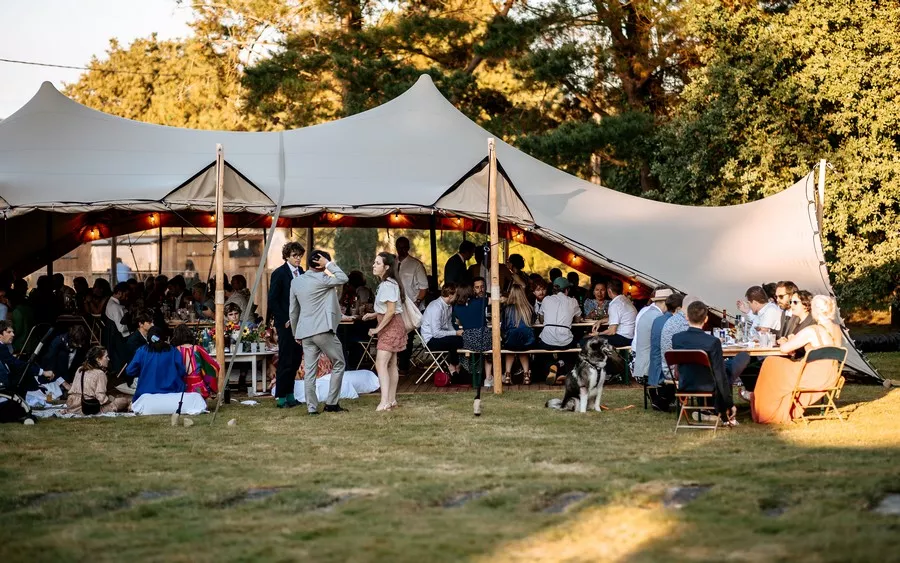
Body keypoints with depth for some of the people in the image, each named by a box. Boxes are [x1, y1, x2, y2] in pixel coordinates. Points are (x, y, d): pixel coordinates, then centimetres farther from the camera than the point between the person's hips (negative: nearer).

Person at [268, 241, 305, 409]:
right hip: (285, 324, -7)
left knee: (295, 360, 8)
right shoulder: (279, 273, -8)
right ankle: (281, 398, 0)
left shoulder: (301, 272, 11)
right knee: (286, 360, -5)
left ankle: (289, 395, 16)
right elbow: (272, 300, -9)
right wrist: (284, 321, -12)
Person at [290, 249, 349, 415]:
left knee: (310, 371, 6)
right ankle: (331, 403, 5)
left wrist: (296, 333, 24)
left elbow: (293, 310, 17)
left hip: (304, 332, 6)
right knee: (339, 364, 7)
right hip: (323, 330, -6)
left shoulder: (296, 282, 12)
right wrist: (329, 264, -3)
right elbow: (343, 278, -7)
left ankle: (312, 407, 3)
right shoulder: (321, 278, -9)